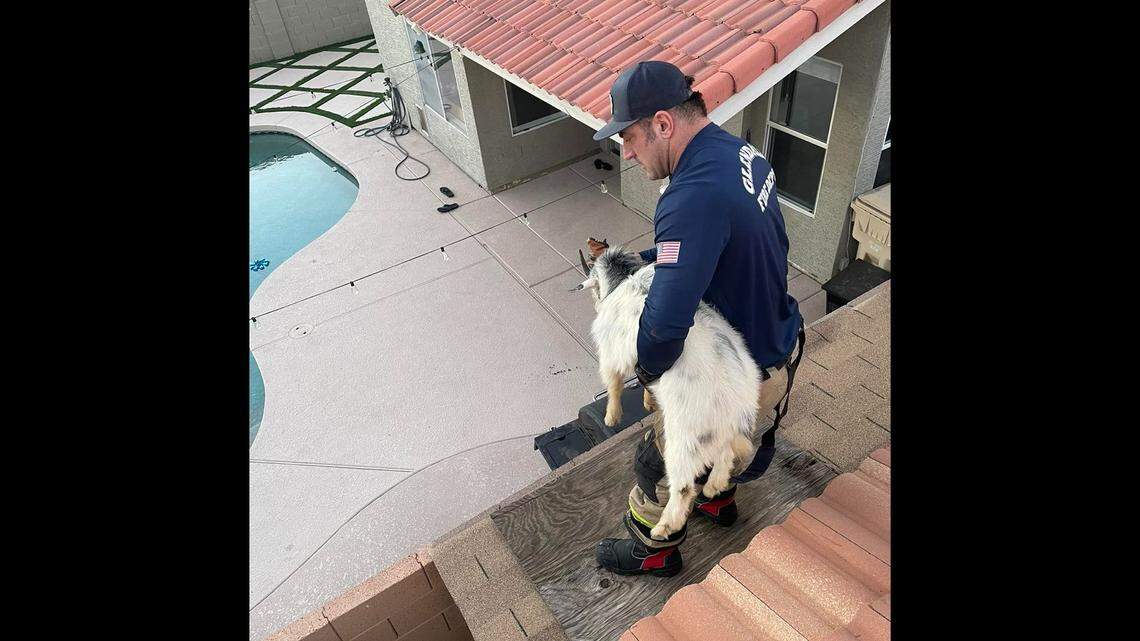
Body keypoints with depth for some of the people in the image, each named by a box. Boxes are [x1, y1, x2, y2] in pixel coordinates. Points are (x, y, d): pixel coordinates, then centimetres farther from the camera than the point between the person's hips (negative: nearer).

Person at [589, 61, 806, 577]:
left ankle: (655, 551, 40)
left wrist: (647, 366, -21)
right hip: (781, 342, 9)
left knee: (659, 460, 15)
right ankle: (718, 500, 61)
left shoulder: (694, 197, -36)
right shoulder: (740, 153, -4)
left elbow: (666, 324, -43)